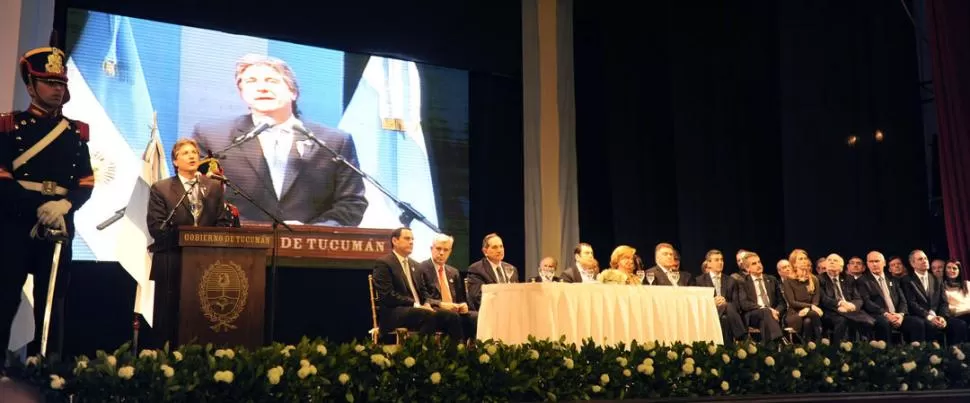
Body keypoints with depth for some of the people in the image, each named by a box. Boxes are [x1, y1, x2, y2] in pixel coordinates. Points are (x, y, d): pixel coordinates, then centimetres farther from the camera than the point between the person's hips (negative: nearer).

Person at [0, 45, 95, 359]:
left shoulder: (76, 132, 12)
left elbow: (86, 184, 7)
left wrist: (64, 206, -14)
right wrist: (38, 208, -18)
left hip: (60, 227, 3)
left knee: (52, 305, 5)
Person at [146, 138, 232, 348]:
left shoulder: (215, 187, 11)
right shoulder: (160, 189, 3)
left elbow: (222, 223, 6)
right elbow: (156, 227, -6)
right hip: (172, 262, -2)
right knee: (167, 317, 2)